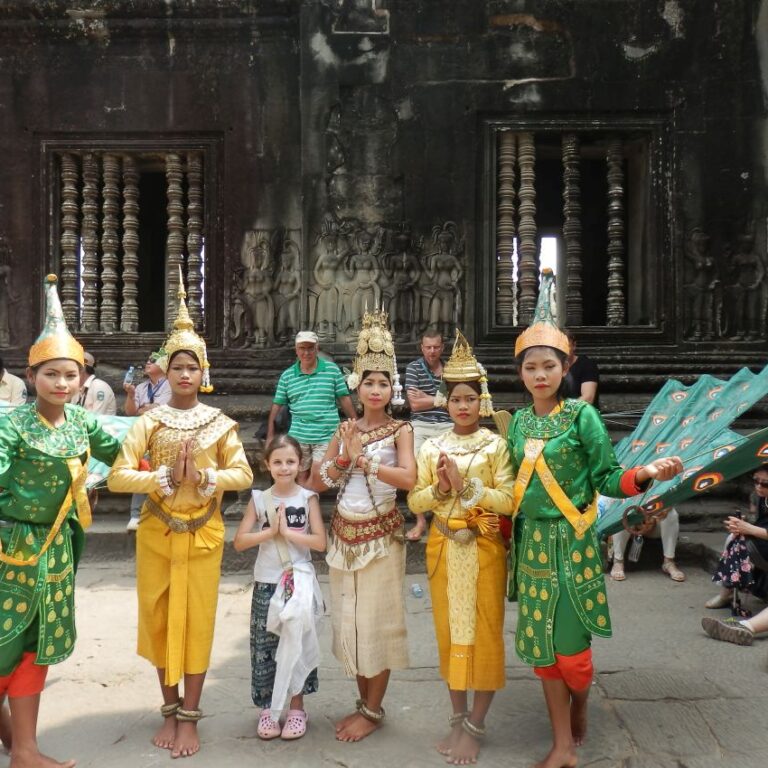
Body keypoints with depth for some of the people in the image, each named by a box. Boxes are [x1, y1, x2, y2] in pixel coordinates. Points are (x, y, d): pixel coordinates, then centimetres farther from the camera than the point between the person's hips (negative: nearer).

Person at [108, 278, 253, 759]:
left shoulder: (220, 423, -1)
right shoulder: (150, 422, -3)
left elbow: (243, 474, -3)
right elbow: (118, 476, -11)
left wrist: (205, 476, -18)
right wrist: (165, 476, -21)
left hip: (204, 534, 0)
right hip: (156, 533, 1)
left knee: (197, 619, 5)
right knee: (159, 617, 10)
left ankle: (190, 715, 19)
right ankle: (170, 708, 29)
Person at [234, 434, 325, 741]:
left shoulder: (308, 498, -3)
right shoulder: (259, 499, 0)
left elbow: (321, 542, -11)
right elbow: (239, 542, -5)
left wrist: (287, 531, -16)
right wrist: (271, 531, -15)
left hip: (298, 580, -1)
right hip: (266, 582, 2)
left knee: (295, 641, 3)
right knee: (264, 645, 6)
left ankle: (296, 706, 19)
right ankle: (268, 707, 22)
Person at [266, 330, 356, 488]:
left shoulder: (332, 369, 2)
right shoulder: (287, 375, 6)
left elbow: (344, 399, 5)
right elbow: (277, 405, 9)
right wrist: (270, 436, 8)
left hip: (327, 436, -2)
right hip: (298, 437, 2)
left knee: (317, 478, -8)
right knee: (301, 478, 10)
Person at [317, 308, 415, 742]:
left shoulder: (400, 430, -8)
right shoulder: (346, 428, 6)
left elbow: (409, 478, -23)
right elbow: (324, 478, 5)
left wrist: (362, 458, -20)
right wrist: (344, 455, -12)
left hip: (380, 534, -5)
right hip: (345, 532, 5)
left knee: (377, 619, 4)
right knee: (349, 618, 13)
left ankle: (374, 712, 20)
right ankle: (364, 703, 30)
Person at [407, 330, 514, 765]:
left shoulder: (496, 445, -5)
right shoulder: (433, 447, 4)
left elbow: (508, 500, -14)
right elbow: (415, 502, 1)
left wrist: (466, 485, -21)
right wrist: (440, 488, -17)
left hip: (484, 547, -3)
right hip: (443, 547, 4)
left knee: (485, 631, 3)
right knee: (450, 630, 12)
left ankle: (476, 725, 17)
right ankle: (459, 718, 28)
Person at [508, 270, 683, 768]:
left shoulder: (582, 415, -9)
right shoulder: (518, 422, 5)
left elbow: (607, 478, -10)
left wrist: (645, 473, -26)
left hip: (572, 542, -4)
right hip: (533, 541, 5)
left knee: (572, 644, 4)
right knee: (542, 645, 9)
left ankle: (580, 714, 37)